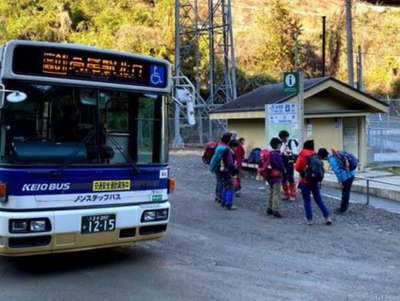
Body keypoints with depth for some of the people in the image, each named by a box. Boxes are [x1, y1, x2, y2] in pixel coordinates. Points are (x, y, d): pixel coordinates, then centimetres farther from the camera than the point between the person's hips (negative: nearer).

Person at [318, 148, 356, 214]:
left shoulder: (331, 160, -17)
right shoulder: (333, 156, 11)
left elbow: (337, 171, -22)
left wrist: (340, 182, -15)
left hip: (347, 177, -9)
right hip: (350, 175, 9)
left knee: (345, 193, 3)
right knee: (345, 192, 19)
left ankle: (343, 209, 13)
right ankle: (344, 207, 30)